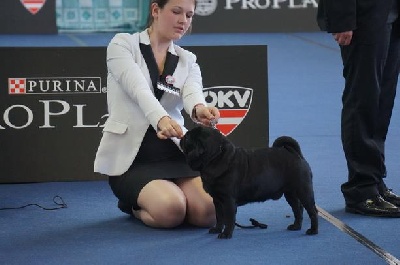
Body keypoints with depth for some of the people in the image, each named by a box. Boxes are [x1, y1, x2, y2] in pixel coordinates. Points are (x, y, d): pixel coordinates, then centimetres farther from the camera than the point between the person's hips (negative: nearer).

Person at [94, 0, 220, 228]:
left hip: (174, 152, 4)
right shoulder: (123, 44, -2)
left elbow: (192, 93, -13)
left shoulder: (187, 61, 10)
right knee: (171, 210, -32)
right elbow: (139, 89, -22)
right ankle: (135, 204, 5)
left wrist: (200, 109, -39)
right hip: (131, 157, -4)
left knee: (210, 211, -24)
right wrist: (162, 119, -43)